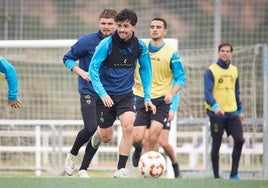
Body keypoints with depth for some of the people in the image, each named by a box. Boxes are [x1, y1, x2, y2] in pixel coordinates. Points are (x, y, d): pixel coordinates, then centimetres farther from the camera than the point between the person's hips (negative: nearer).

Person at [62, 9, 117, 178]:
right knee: (91, 128, -15)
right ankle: (72, 155, 14)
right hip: (89, 92, -4)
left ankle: (83, 169, 12)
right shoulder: (87, 41, -8)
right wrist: (82, 73, -15)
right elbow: (68, 59, -1)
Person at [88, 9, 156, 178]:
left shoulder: (140, 47, -6)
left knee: (128, 126, -23)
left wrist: (147, 97, 5)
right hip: (106, 95, -1)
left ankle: (121, 168, -14)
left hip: (126, 94, 1)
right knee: (106, 137, 7)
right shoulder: (107, 44, -16)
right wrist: (102, 94, -21)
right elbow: (93, 69, -13)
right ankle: (98, 136, 47)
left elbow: (146, 71, 9)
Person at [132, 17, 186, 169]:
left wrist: (171, 93, -19)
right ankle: (138, 150, 32)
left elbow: (181, 78, -3)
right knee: (136, 137, -4)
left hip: (161, 100, -2)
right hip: (141, 98, 2)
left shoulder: (171, 53, -3)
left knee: (153, 137, -14)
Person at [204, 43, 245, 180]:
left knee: (239, 140, -8)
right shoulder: (211, 71, -7)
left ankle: (234, 173, 2)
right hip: (217, 113, -4)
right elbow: (208, 92, -18)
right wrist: (215, 106, -33)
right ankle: (216, 176, 10)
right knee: (216, 145, 1)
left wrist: (240, 110, 21)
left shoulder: (234, 70, 11)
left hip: (232, 112, 4)